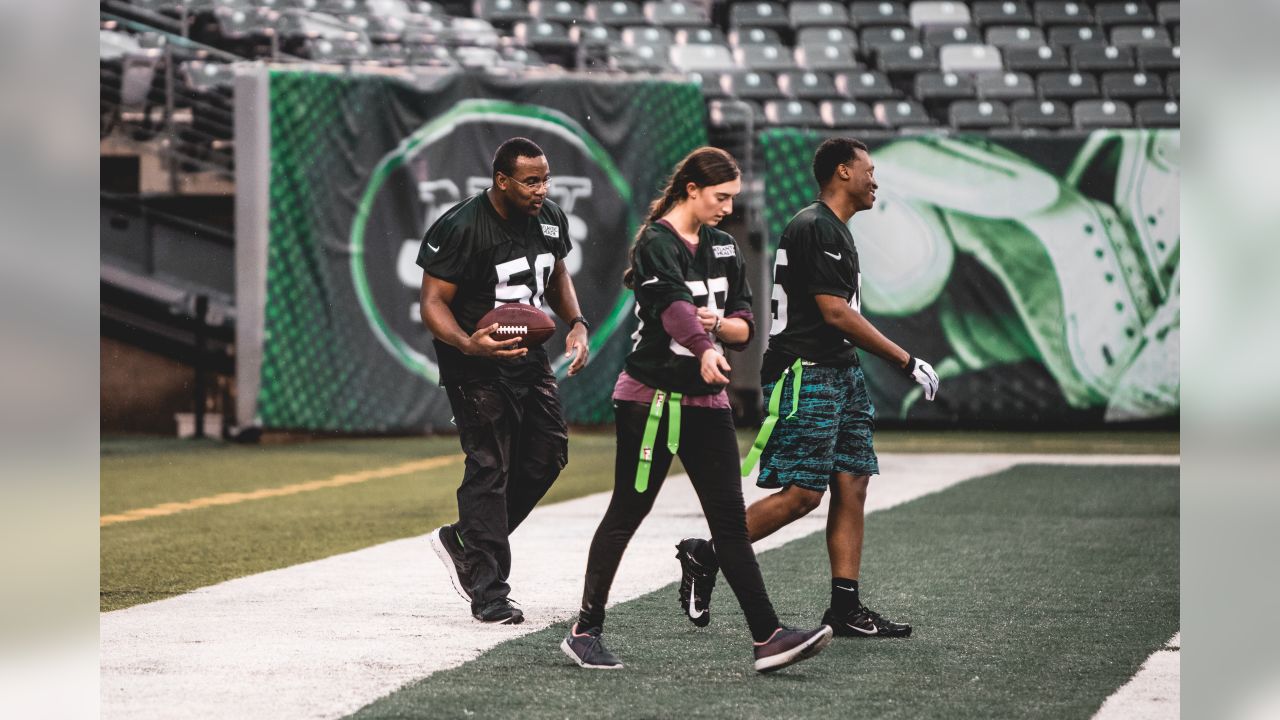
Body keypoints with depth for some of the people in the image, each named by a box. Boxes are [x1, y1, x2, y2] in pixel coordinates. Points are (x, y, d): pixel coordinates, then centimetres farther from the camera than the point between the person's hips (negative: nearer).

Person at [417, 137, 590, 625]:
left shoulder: (550, 219, 4)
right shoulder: (460, 228, -18)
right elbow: (433, 303, -16)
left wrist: (576, 323, 5)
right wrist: (467, 344, -34)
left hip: (529, 360, 8)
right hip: (477, 367, -7)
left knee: (548, 455, 7)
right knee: (489, 470, -8)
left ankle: (463, 542, 23)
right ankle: (488, 593, -4)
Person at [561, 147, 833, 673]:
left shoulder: (723, 248, 12)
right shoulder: (656, 244, -11)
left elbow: (744, 327, 11)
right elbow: (673, 303, -32)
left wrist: (719, 323, -13)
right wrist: (705, 349, -50)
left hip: (706, 400, 6)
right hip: (651, 397, -6)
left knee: (730, 519, 1)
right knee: (626, 514, 1)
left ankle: (767, 638, -4)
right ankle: (585, 632, 12)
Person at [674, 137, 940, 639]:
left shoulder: (836, 230, 18)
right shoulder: (814, 228, -14)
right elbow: (836, 313, -18)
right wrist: (906, 361, -14)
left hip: (841, 376, 10)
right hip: (807, 375, -10)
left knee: (852, 486, 4)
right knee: (802, 494, -11)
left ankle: (845, 609, 5)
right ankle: (705, 556, 1)